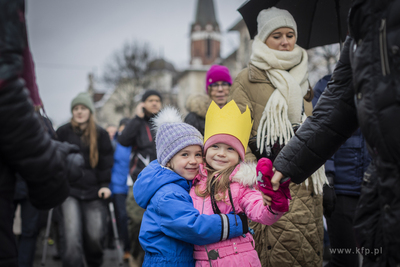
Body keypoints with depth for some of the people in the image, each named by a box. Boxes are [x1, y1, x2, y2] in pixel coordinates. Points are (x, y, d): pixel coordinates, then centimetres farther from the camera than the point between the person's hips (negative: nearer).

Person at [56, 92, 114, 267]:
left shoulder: (101, 134, 9)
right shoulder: (63, 132, 8)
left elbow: (106, 162, 9)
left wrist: (105, 185, -2)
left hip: (93, 193, 0)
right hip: (69, 190, 0)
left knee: (95, 234, -6)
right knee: (72, 234, -16)